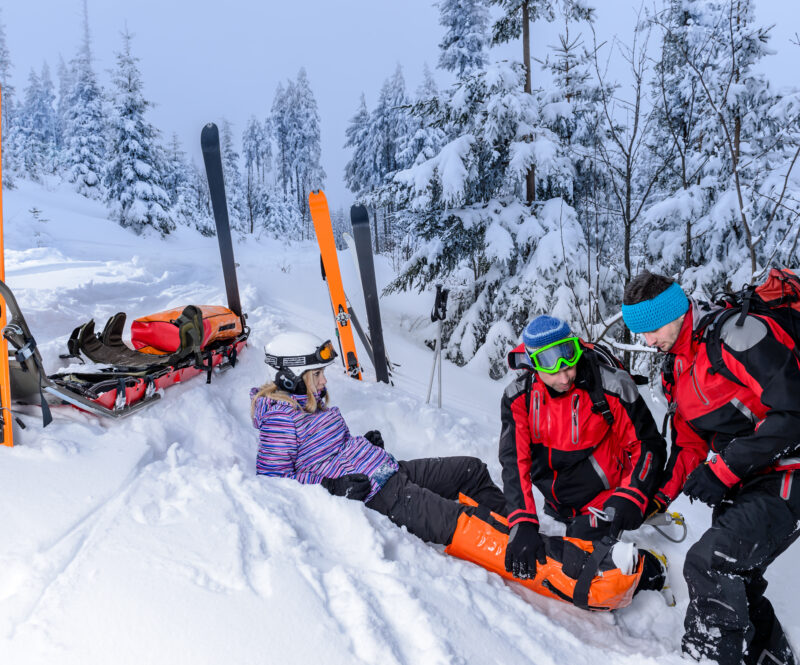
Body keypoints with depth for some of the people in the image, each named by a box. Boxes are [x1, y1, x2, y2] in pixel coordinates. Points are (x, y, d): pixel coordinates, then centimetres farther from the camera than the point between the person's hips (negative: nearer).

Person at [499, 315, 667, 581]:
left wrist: (630, 497, -25)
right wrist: (523, 523, -31)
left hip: (602, 505, -5)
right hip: (557, 507, 5)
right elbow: (515, 461, -19)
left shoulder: (611, 387, -23)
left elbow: (649, 444, -12)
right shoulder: (518, 397, -14)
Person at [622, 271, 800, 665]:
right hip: (737, 488, 8)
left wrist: (723, 469, -21)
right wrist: (660, 498, 7)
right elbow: (689, 444, 18)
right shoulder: (674, 373, 11)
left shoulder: (740, 334, -16)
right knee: (732, 586, 12)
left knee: (709, 563, -22)